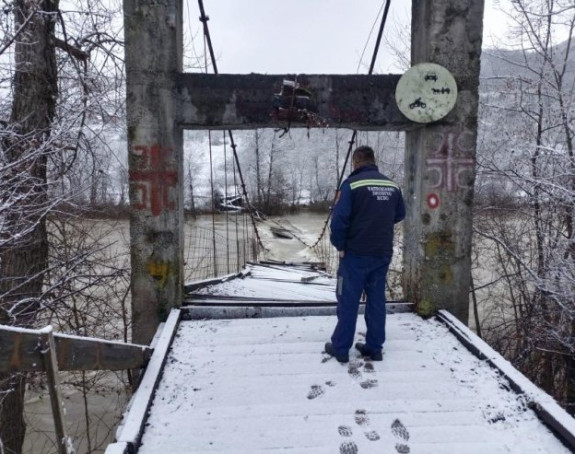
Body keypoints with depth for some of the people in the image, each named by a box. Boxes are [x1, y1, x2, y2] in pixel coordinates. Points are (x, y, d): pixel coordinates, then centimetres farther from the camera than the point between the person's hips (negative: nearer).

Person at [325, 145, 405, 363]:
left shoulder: (352, 183, -11)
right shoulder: (392, 185, 6)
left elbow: (339, 218, -18)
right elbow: (400, 215, 17)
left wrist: (339, 246, -6)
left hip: (356, 253, -5)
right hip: (383, 253, 5)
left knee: (348, 301, 4)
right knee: (377, 300, 13)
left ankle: (340, 348, 13)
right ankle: (375, 347, 20)